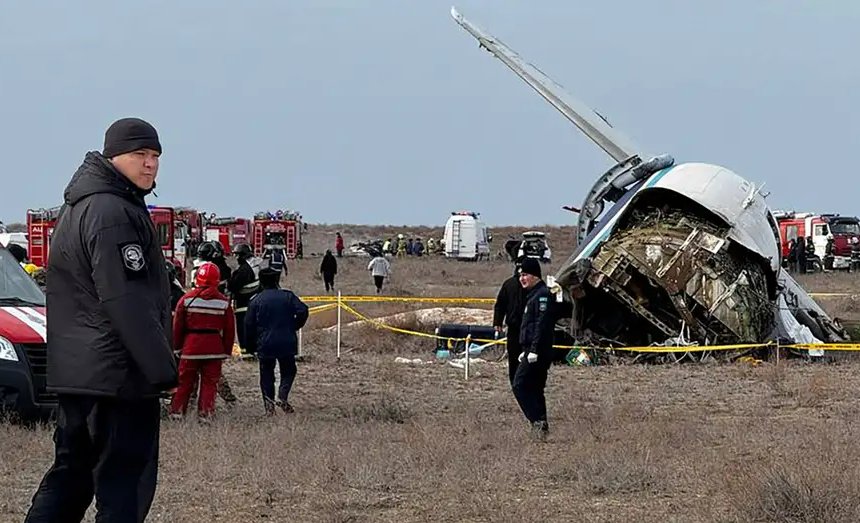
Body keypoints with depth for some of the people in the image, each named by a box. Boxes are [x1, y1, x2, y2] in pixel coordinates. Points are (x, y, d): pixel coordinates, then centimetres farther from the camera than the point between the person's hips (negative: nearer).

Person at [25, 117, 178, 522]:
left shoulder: (78, 207, 19)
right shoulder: (112, 213, -15)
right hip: (118, 376, -10)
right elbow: (129, 303, -21)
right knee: (124, 487, -7)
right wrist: (163, 369, -18)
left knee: (70, 475, 15)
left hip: (73, 373, 10)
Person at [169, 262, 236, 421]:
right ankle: (205, 414, 3)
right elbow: (229, 330, 4)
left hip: (191, 347, 0)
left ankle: (177, 412, 12)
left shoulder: (187, 299, -5)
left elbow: (177, 326, 0)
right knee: (209, 383, 6)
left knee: (185, 381, 10)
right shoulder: (224, 302, -1)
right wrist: (227, 351, 13)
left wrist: (177, 346, 11)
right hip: (214, 347, 0)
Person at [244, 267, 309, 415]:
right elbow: (303, 311, -10)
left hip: (265, 345, 0)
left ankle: (269, 405, 1)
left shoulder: (256, 301, 0)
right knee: (288, 371, 15)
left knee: (266, 375, 10)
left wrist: (251, 346, 9)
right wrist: (294, 327, 6)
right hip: (287, 344, 0)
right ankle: (282, 396, -9)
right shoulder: (287, 296, 1)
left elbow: (249, 325, 0)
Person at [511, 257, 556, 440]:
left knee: (520, 385, -12)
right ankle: (541, 425, 14)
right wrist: (526, 351, 25)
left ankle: (538, 420, -17)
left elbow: (542, 324, -21)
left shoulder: (542, 295, -13)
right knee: (535, 388, 12)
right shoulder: (533, 294, 20)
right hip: (533, 351, 11)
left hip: (538, 352, -11)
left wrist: (534, 350, -24)